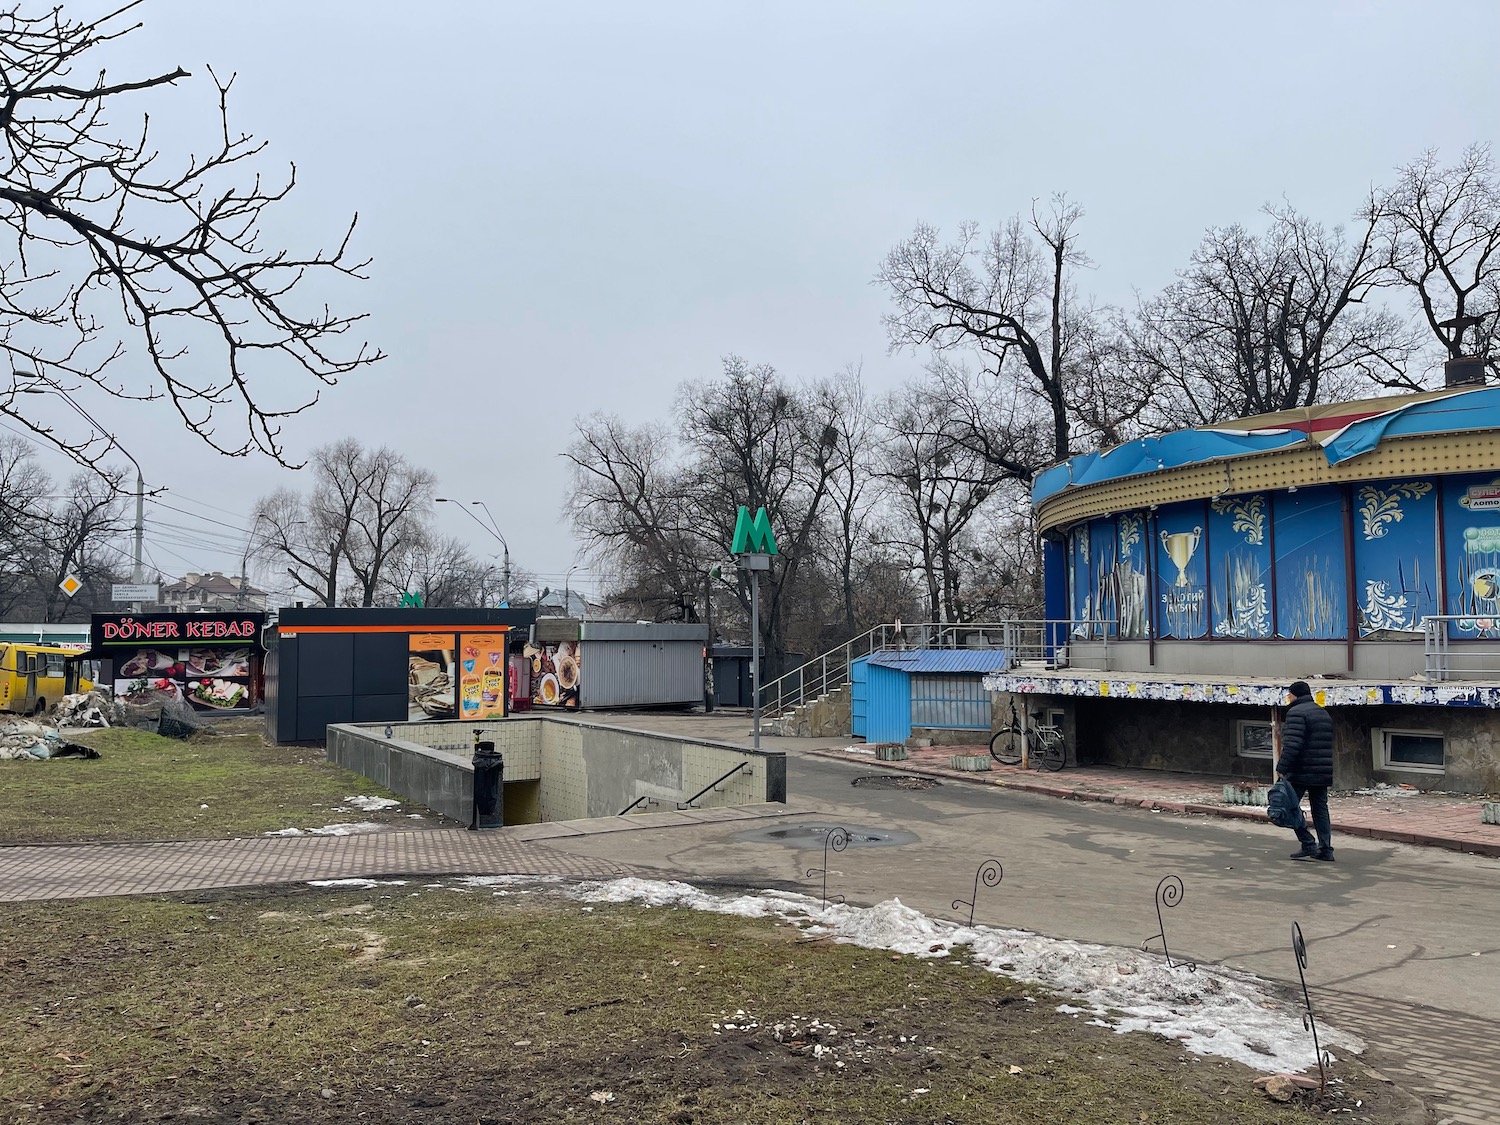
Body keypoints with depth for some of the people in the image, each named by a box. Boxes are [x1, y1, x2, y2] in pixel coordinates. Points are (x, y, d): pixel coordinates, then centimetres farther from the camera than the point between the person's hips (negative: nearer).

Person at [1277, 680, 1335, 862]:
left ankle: (1308, 845, -3)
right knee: (1320, 809, 11)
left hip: (1301, 772, -8)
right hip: (1323, 773, 8)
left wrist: (1281, 768, -20)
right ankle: (1325, 849, 8)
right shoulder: (1324, 713, 18)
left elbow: (1292, 745, -21)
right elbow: (1328, 745, 21)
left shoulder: (1296, 712, -11)